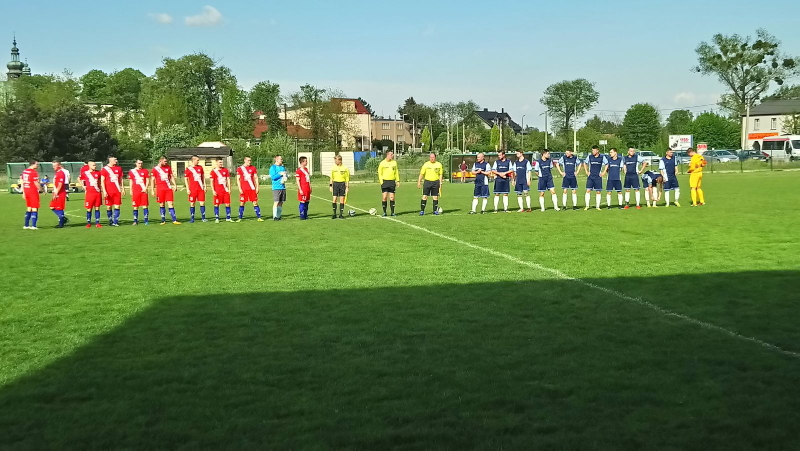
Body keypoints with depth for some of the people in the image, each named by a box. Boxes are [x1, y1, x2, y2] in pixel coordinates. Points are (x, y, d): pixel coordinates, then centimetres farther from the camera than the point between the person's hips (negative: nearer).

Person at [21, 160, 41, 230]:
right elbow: (36, 183, -16)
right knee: (34, 208, -2)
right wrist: (41, 189, -2)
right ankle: (33, 226, -6)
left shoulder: (24, 172, 11)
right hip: (33, 191, -8)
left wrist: (23, 192, 19)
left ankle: (26, 225, 17)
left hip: (26, 191, 8)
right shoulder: (34, 172, -14)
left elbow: (22, 182, 14)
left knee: (29, 208, 16)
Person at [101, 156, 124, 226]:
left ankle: (115, 222, 0)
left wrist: (123, 189, 12)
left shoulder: (119, 168, 10)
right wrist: (104, 191, -11)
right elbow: (102, 181, -4)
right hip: (109, 191, -3)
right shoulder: (105, 169, -3)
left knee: (117, 206, -2)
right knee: (109, 207, 4)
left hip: (117, 191, 3)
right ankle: (110, 221, 16)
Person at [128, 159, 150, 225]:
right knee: (135, 206, 4)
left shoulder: (145, 171, 6)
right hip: (135, 191, 1)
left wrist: (145, 188, -9)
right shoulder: (132, 171, 7)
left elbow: (147, 180, 4)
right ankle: (135, 221, 10)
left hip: (143, 191, -1)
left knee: (145, 206, -5)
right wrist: (130, 190, 5)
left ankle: (146, 221, -2)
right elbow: (130, 182, 10)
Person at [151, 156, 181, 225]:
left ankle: (174, 220, -6)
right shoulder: (155, 169, 0)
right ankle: (163, 220, 12)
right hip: (160, 189, -2)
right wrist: (152, 190, -3)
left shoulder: (168, 167, 10)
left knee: (170, 204, -3)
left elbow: (172, 176, 17)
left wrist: (175, 185, 6)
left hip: (168, 188, 2)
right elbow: (152, 180, 1)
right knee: (162, 204, 4)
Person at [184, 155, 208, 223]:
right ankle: (192, 218, 9)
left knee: (202, 202, -1)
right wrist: (187, 189, -7)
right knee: (192, 203, 2)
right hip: (192, 189, -3)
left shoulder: (200, 167, 9)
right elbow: (185, 179, -2)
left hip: (201, 189, 3)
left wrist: (204, 186, 10)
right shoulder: (188, 169, -3)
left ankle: (203, 218, 5)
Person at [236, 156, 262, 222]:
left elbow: (256, 178, 9)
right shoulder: (240, 168, 2)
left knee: (255, 202, 0)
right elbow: (238, 179, 1)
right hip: (243, 189, -1)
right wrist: (239, 189, -6)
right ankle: (240, 218, 8)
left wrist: (257, 187, 2)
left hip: (252, 189, 1)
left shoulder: (253, 168, 8)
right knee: (242, 203, 1)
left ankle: (259, 217, 2)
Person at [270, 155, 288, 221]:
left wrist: (286, 177, 0)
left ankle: (279, 216, 13)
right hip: (276, 187, -6)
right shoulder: (273, 167, -4)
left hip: (283, 187, 6)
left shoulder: (283, 167, 16)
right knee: (276, 202, -9)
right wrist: (280, 174, -13)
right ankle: (274, 217, -6)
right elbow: (273, 177, -13)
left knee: (281, 202, 6)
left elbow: (286, 176, 22)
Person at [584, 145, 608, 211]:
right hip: (590, 176, 1)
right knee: (588, 190, -7)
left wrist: (603, 172, 3)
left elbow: (607, 164, 9)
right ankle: (587, 206, -2)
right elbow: (585, 163, 18)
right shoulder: (589, 157, 3)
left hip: (598, 177, -1)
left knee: (598, 192, 2)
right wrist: (586, 171, 10)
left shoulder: (602, 157, -2)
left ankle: (597, 206, 10)